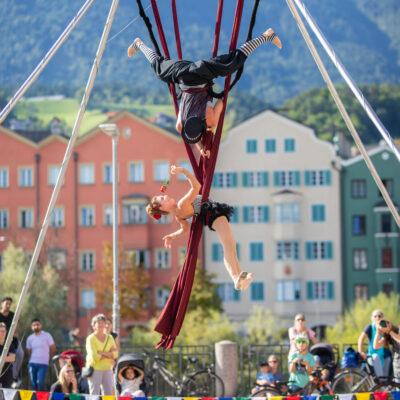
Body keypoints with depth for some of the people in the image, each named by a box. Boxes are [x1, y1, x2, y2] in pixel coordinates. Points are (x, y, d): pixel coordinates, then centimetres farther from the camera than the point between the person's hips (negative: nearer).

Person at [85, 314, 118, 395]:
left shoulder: (110, 338, 9)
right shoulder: (90, 339, -8)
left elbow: (115, 354, -1)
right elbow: (94, 357, -18)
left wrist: (102, 353, -15)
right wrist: (109, 355, -9)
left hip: (107, 369, 5)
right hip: (95, 369, -5)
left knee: (109, 393, 4)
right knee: (94, 394, -7)